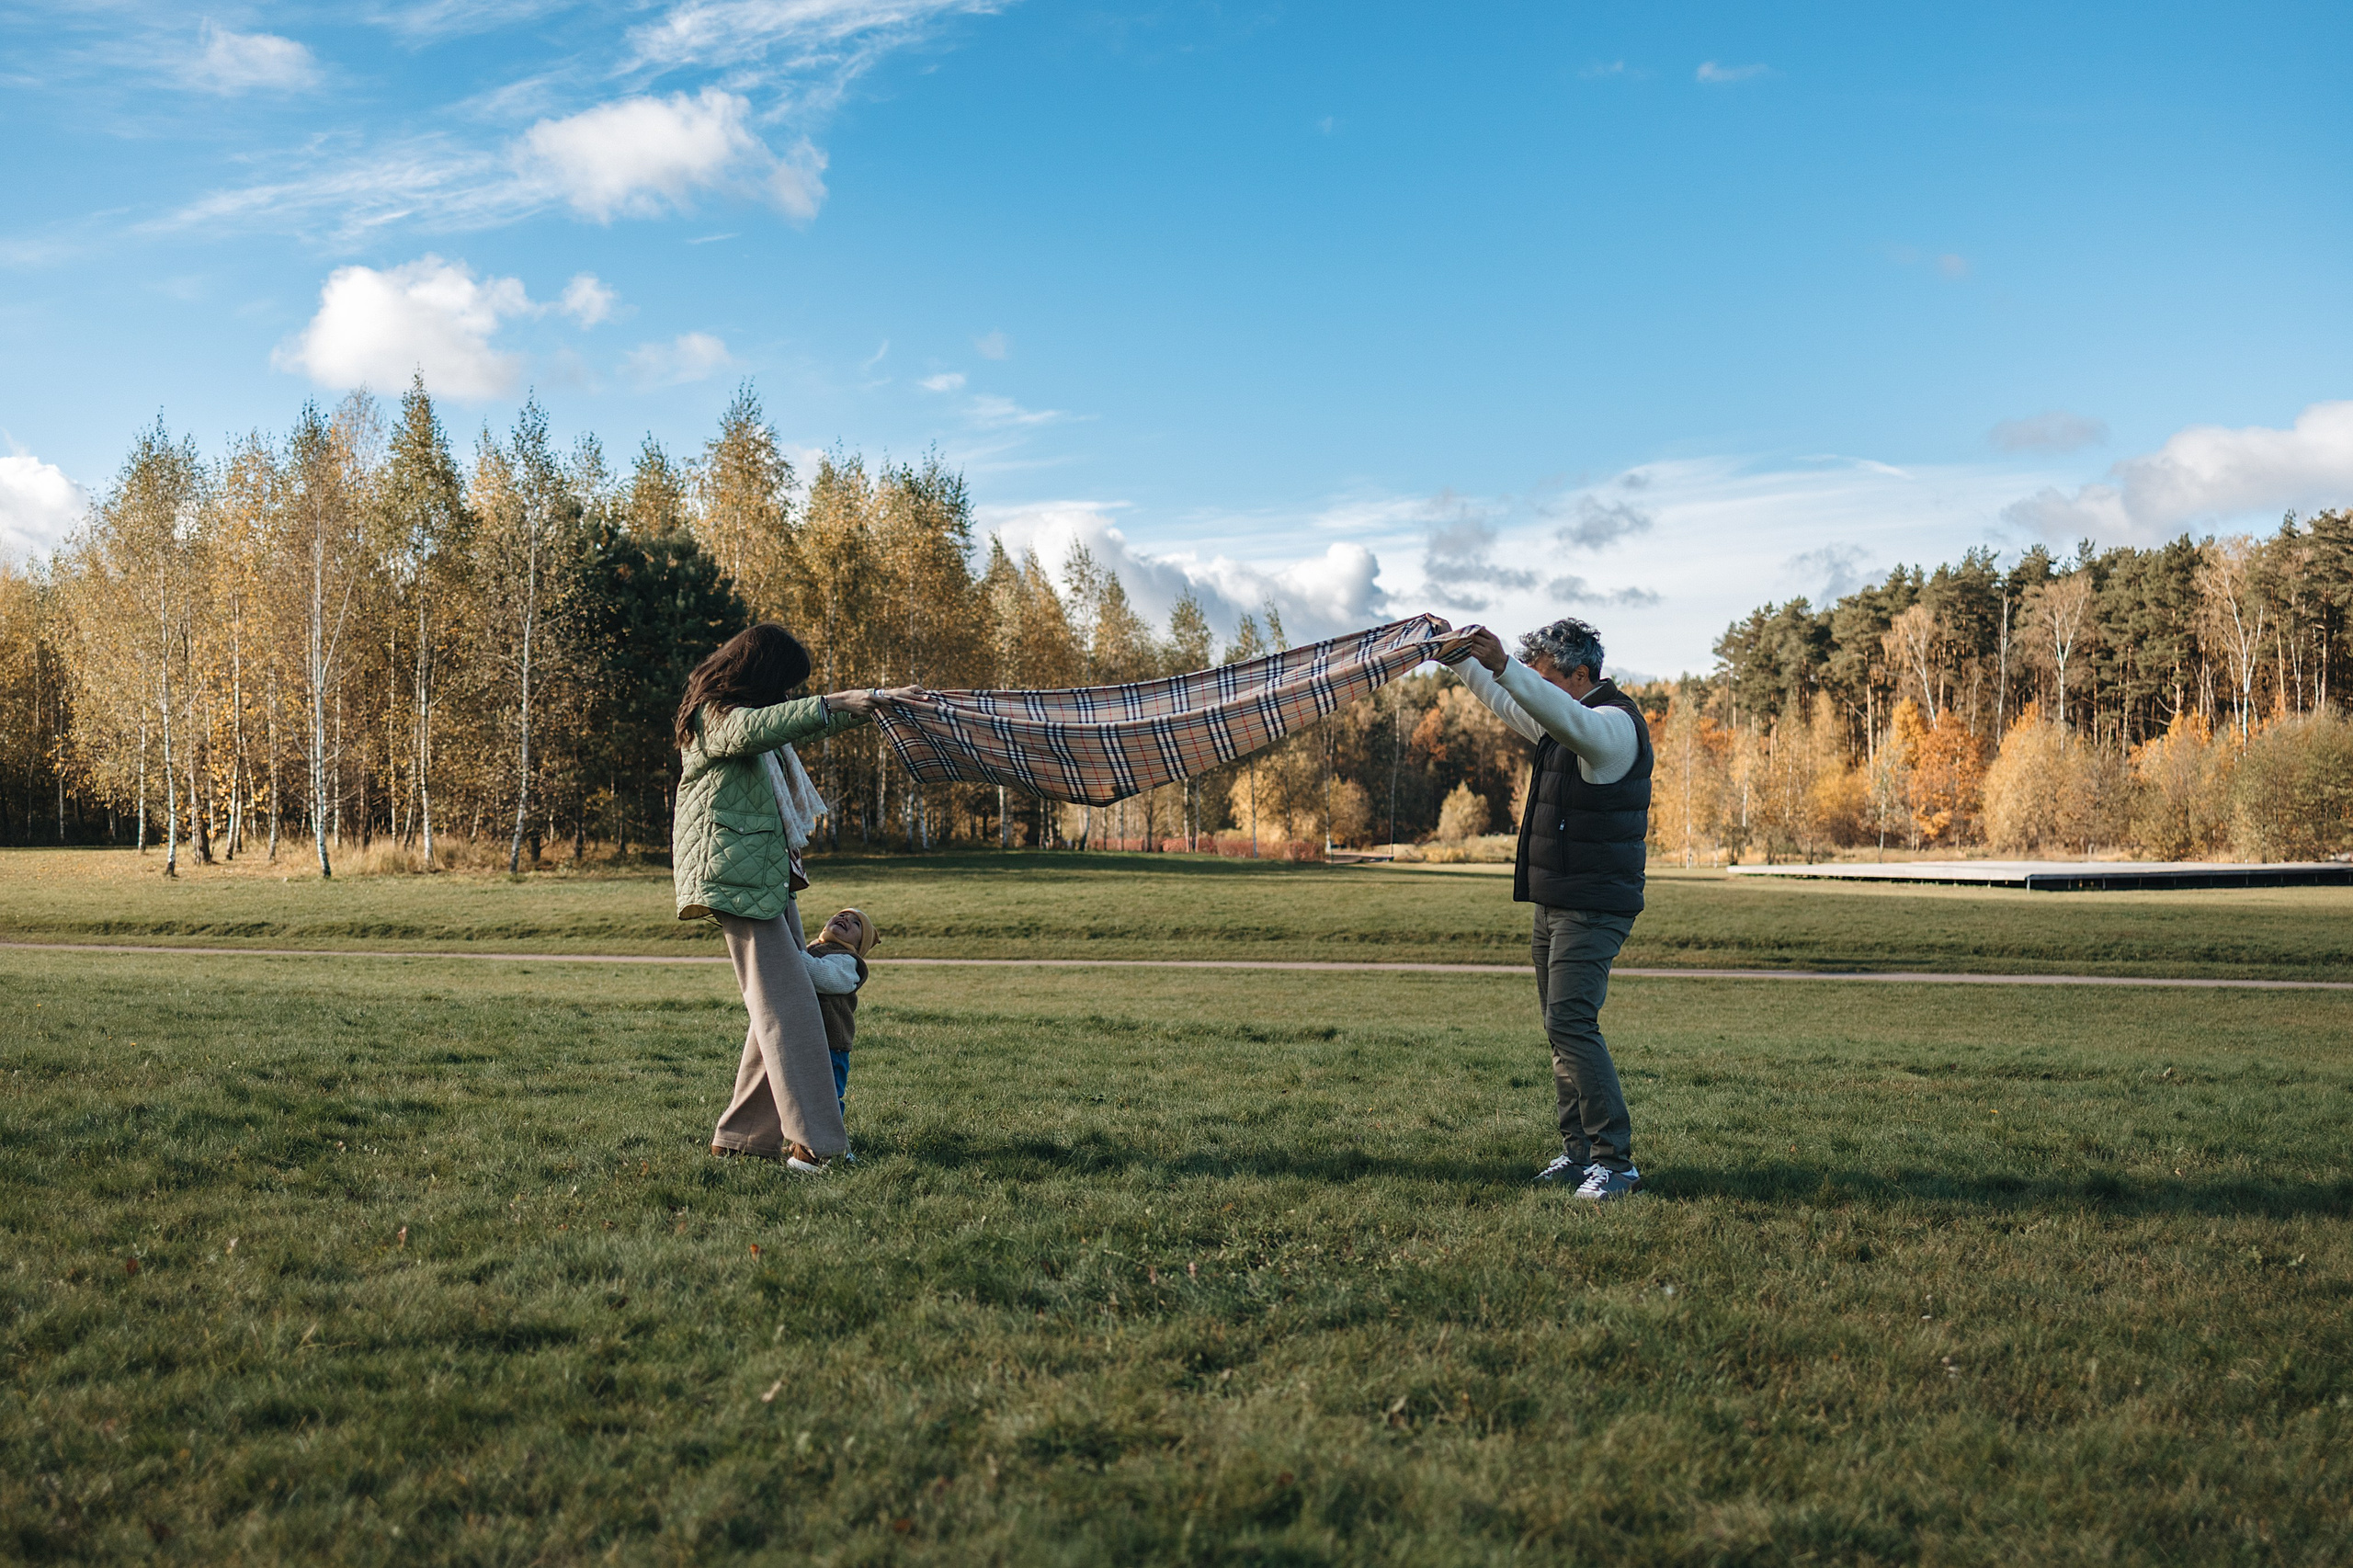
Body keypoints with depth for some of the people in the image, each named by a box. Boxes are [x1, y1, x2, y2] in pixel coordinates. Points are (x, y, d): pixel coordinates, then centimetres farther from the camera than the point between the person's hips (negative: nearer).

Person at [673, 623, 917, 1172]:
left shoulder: (747, 710, 21)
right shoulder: (715, 714, -9)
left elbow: (807, 721, 36)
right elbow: (750, 731, -32)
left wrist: (882, 699, 38)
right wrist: (830, 705, -37)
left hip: (771, 877, 10)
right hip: (737, 877, -10)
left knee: (779, 1004, 7)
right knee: (787, 1006, -16)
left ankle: (743, 1135, 12)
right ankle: (809, 1141, -19)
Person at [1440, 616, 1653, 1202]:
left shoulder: (1614, 723, -15)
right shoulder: (1562, 722, 16)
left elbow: (1567, 717, -37)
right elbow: (1506, 701, 32)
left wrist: (1504, 665, -48)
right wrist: (1461, 658, 26)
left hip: (1593, 907, -10)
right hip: (1556, 903, 10)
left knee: (1570, 1022, -17)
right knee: (1561, 1026, 11)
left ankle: (1615, 1160, -15)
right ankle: (1579, 1152, 16)